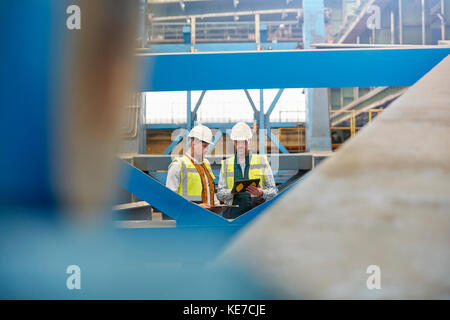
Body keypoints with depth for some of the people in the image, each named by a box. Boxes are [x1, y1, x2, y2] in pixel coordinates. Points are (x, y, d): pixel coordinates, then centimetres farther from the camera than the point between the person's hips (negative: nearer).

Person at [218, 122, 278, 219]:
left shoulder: (262, 161, 12)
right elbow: (220, 194, 11)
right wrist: (233, 192, -11)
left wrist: (261, 193, -12)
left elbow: (273, 191, 9)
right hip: (233, 213, 0)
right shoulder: (226, 164, 15)